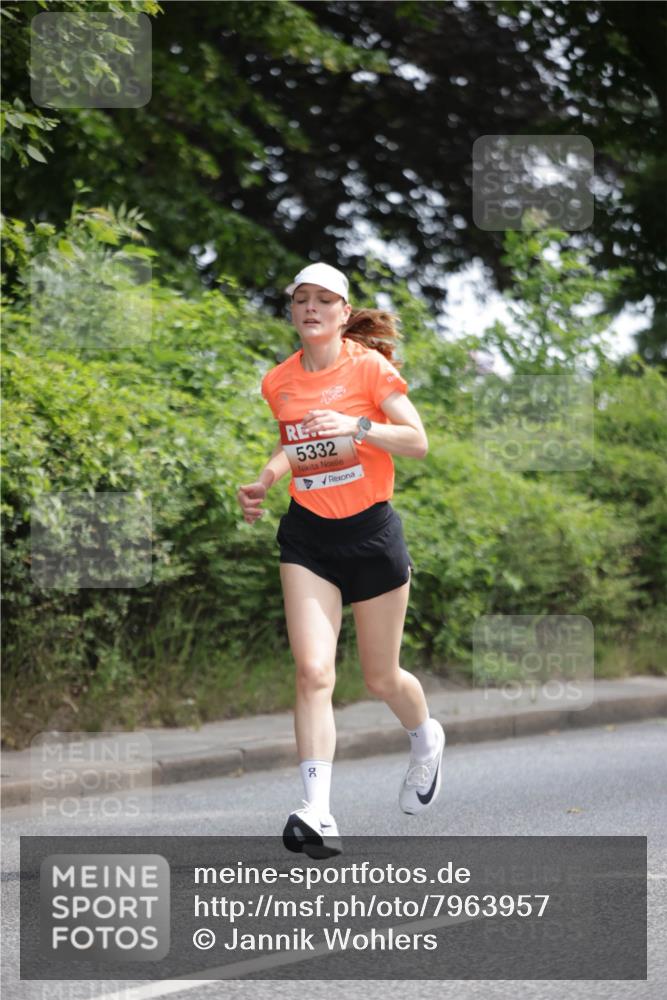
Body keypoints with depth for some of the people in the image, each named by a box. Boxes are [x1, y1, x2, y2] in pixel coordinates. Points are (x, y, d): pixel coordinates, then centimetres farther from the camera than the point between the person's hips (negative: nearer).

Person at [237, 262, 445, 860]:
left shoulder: (369, 367, -8)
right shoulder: (277, 383, 5)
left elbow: (417, 442, -14)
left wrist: (358, 427, -28)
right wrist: (262, 485, 6)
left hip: (371, 530, -2)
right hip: (307, 536, 2)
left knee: (381, 677, 10)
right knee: (313, 670, -15)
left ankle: (426, 741, 45)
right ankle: (318, 814, -20)